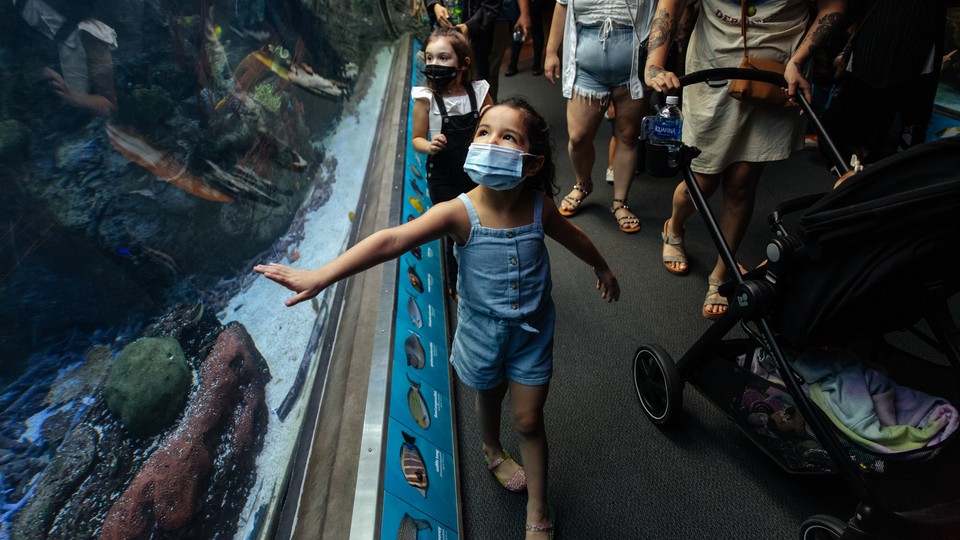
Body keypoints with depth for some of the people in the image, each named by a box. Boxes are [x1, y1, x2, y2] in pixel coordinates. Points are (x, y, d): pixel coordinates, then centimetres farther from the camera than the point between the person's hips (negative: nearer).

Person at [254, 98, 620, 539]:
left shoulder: (539, 207, -17)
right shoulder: (460, 213, -27)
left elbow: (572, 237, 5)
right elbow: (392, 240, -38)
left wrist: (602, 269, 23)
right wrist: (319, 276, -46)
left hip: (532, 332, 1)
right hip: (481, 332, -1)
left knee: (528, 420, 11)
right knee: (489, 399, 26)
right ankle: (492, 450, 62)